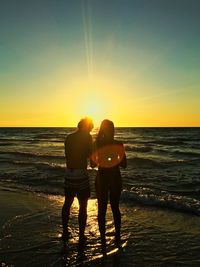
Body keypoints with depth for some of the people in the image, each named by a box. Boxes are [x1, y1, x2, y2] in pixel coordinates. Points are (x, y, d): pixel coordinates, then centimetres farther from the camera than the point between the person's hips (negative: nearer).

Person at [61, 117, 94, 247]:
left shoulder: (68, 137, 9)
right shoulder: (87, 137, -8)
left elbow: (68, 156, 13)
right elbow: (89, 155, -7)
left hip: (69, 173, 6)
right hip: (81, 174, -6)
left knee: (67, 203, 21)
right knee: (83, 206, 7)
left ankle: (65, 232, 33)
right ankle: (81, 236, 12)